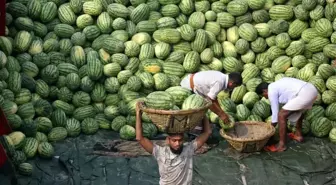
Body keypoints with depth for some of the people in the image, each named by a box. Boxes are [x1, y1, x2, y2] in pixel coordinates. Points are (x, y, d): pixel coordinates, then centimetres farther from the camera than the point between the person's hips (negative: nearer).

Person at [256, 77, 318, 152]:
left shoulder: (271, 91, 1)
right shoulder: (278, 84, 27)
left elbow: (275, 112, 3)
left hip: (304, 94, -10)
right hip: (312, 89, 10)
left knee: (281, 115, -5)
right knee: (298, 109, 36)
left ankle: (281, 145, -2)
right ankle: (298, 135, 46)